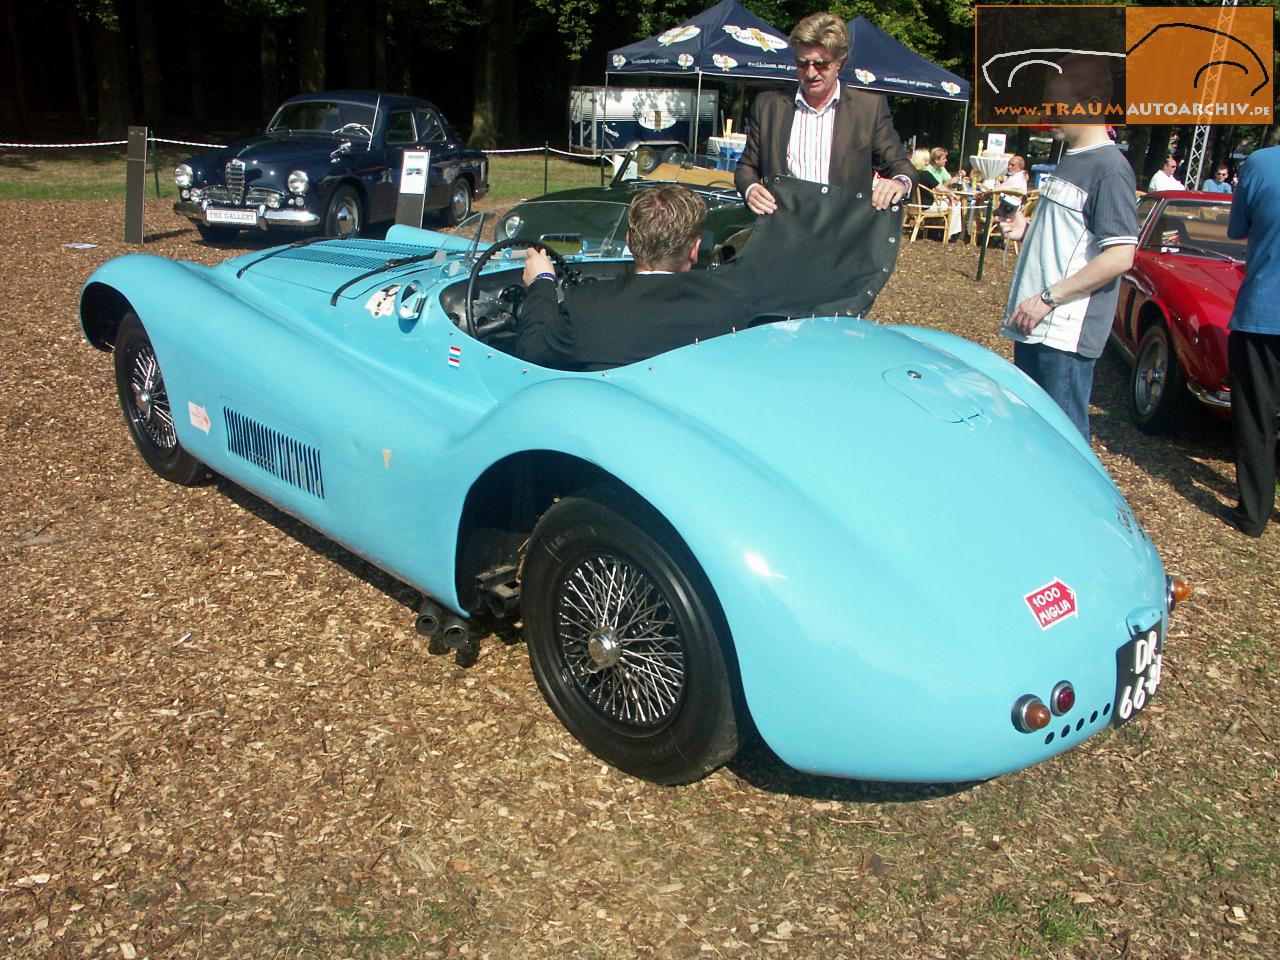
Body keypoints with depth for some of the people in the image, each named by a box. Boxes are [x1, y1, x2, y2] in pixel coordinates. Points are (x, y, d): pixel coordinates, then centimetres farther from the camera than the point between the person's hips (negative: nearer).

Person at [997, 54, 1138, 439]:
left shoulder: (1110, 168, -12)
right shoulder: (1069, 160, 16)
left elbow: (1120, 256, -19)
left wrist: (1048, 298, -20)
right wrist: (1026, 230, 9)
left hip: (1067, 333, -9)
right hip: (1033, 325, 9)